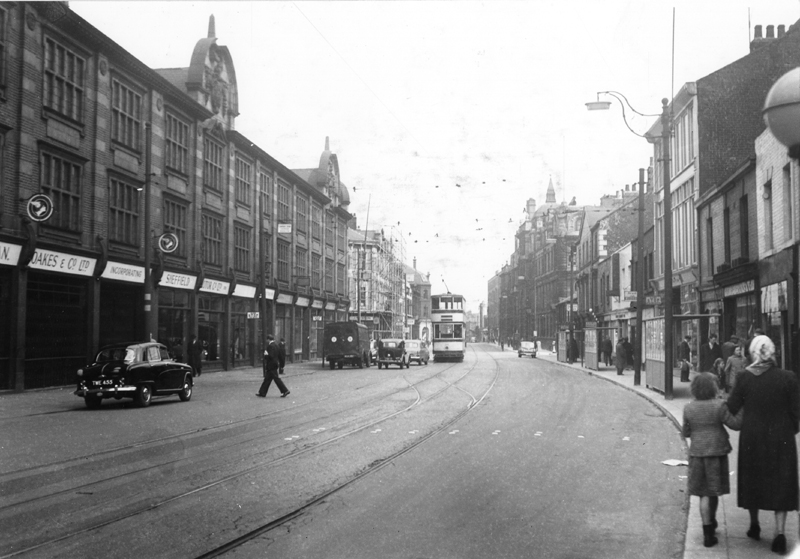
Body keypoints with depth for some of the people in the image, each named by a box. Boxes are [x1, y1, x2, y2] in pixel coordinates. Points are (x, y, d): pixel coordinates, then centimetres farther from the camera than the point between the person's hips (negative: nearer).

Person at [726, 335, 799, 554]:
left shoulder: (744, 378, -11)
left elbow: (731, 409, -7)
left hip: (752, 437, 1)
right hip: (781, 438, -1)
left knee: (754, 479, 18)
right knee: (781, 484, 9)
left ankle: (754, 526, 32)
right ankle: (779, 532, -1)